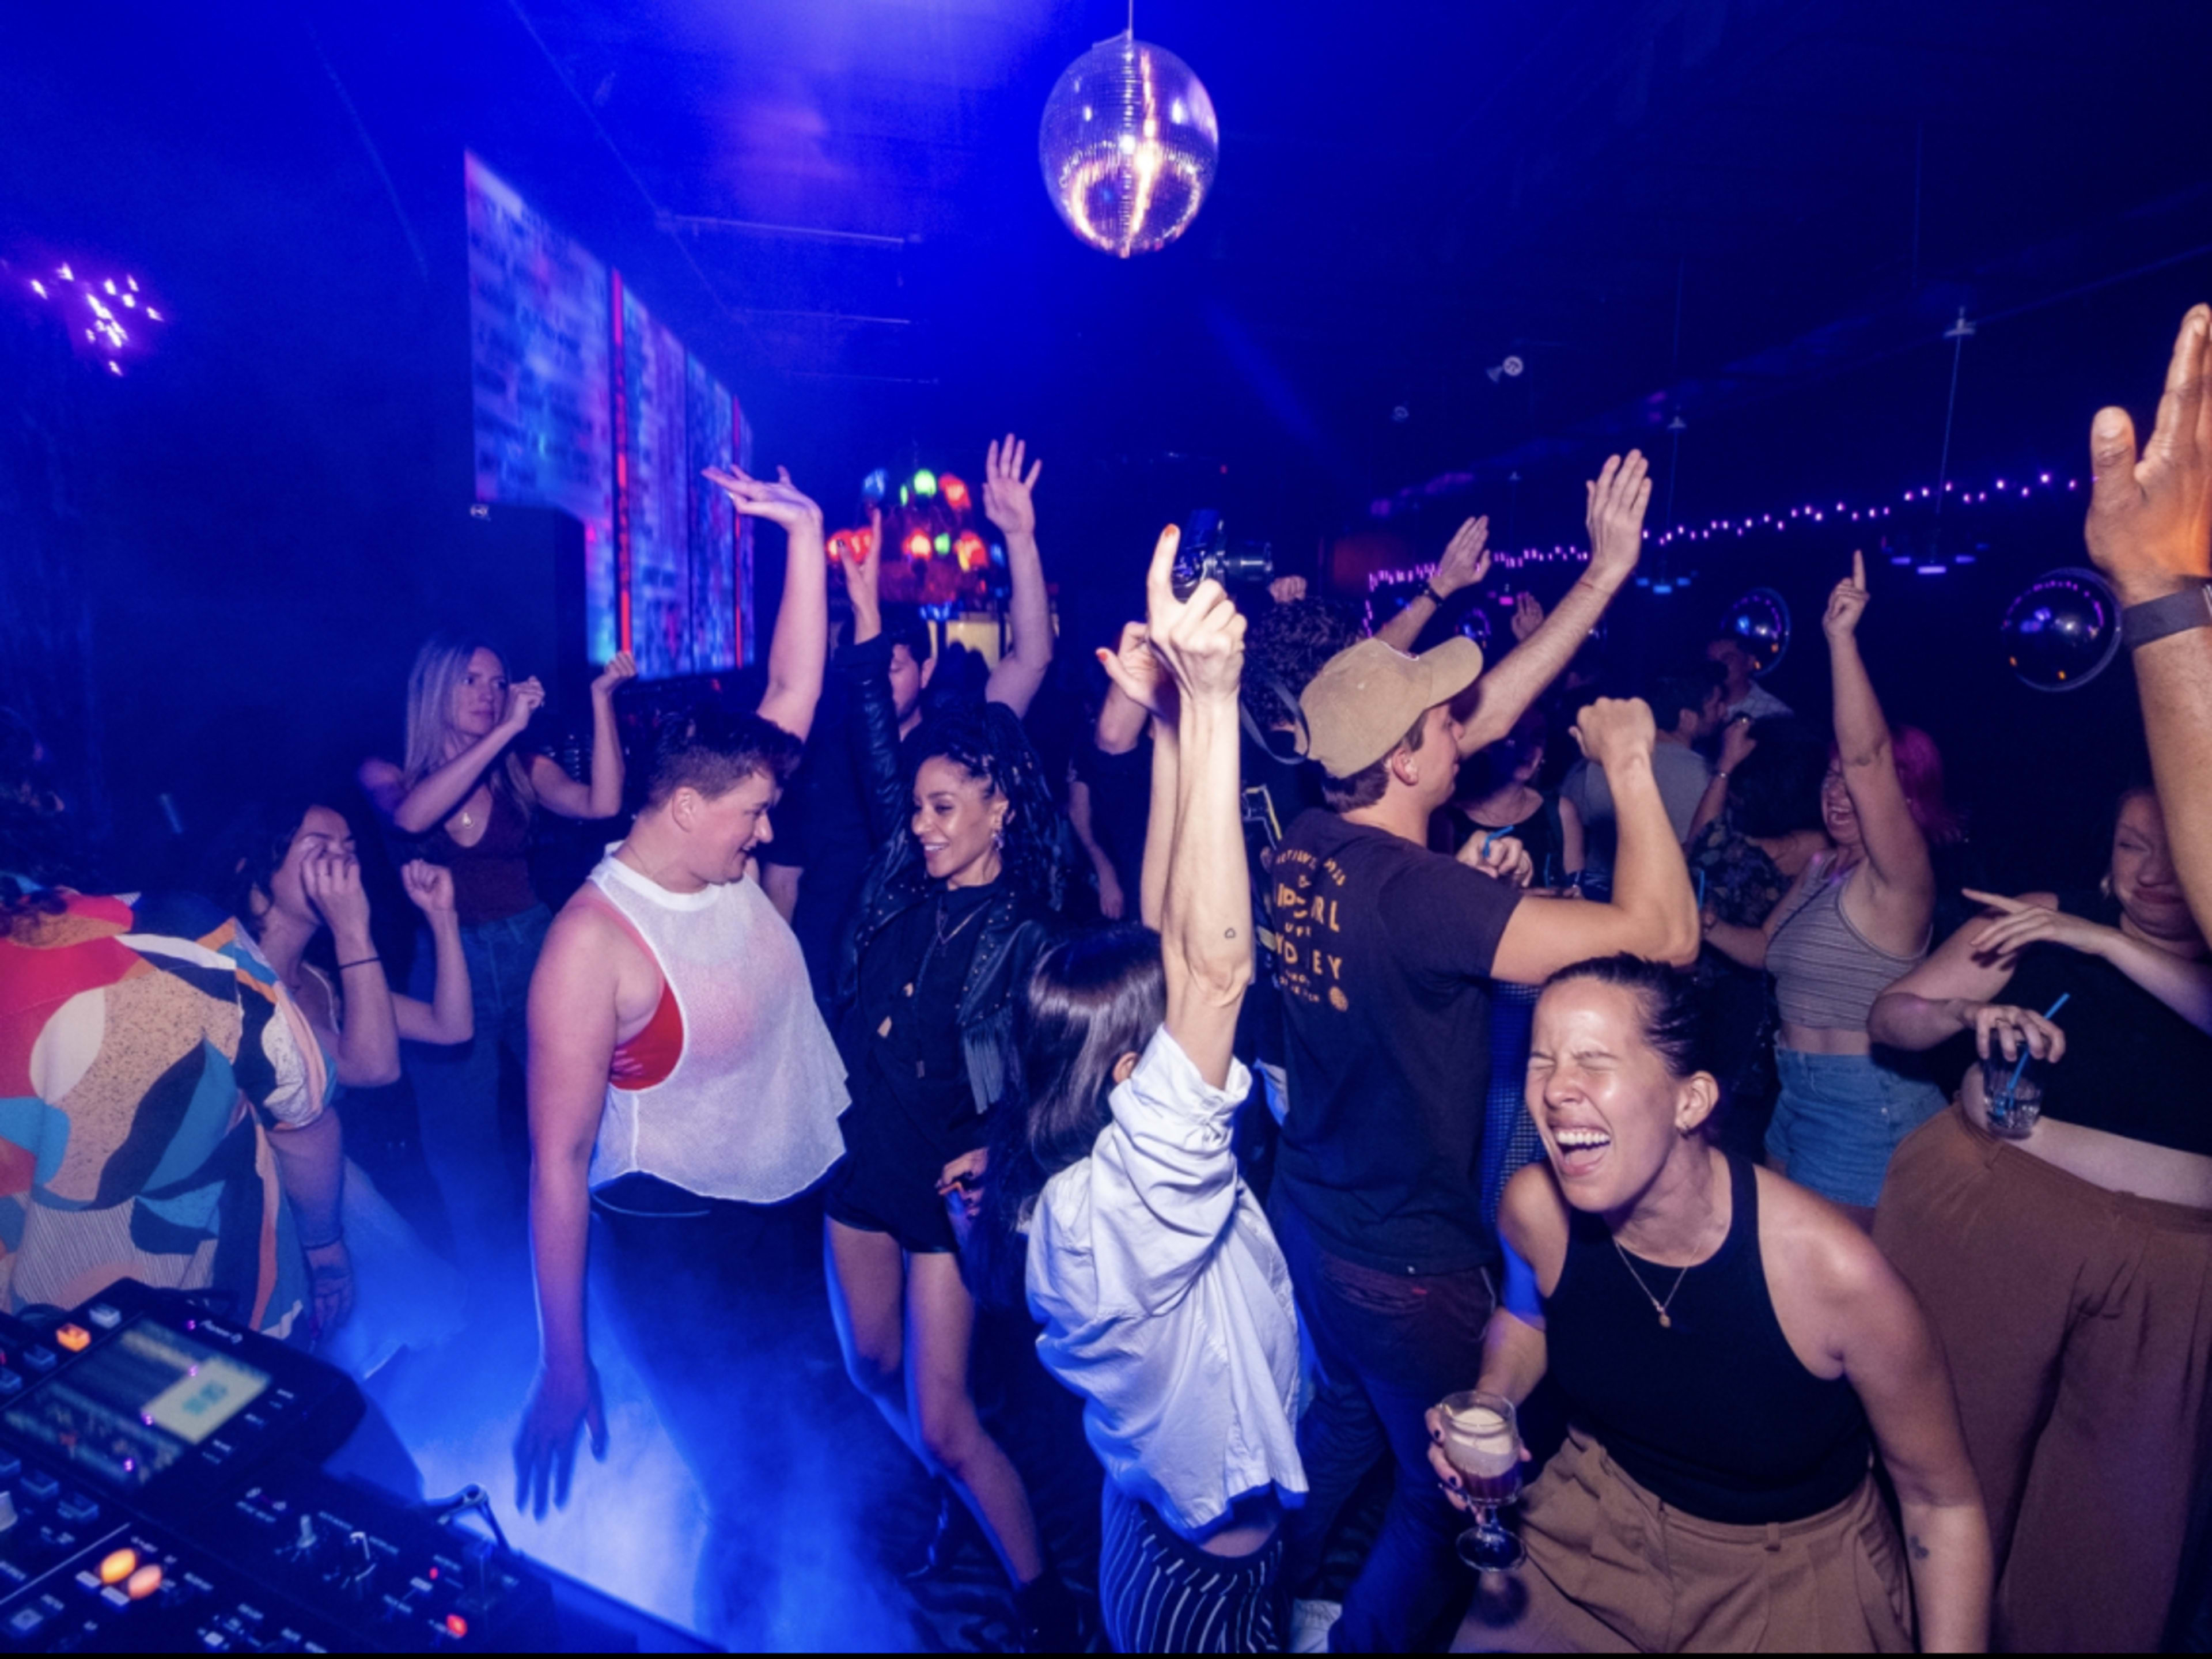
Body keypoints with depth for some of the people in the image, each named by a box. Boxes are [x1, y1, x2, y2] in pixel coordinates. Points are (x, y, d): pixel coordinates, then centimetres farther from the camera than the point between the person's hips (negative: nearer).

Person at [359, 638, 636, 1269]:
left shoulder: (523, 770, 1)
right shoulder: (385, 775, -2)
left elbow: (601, 803, -16)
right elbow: (410, 817, -25)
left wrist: (601, 698, -21)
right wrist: (504, 731, -28)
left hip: (534, 953, 1)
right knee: (465, 1149, 11)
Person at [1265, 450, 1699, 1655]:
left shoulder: (1304, 847, -8)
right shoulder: (1415, 891, -33)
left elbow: (1491, 713, 2)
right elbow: (1662, 935, -35)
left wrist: (1604, 573, 0)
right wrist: (1629, 762, -23)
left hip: (1309, 1214, 8)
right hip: (1408, 1263, -8)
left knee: (1344, 1413, 34)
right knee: (1445, 1488, 21)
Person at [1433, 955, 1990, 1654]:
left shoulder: (1830, 1270, -30)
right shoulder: (1535, 1207, -21)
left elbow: (1943, 1499, -13)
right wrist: (1486, 1404, -13)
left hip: (1789, 1573, -2)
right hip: (1598, 1524, 3)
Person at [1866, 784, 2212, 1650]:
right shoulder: (2041, 919, 2)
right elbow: (1889, 1015, 1)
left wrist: (2111, 944, -22)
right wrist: (1967, 1011, -17)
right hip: (1989, 1204, -1)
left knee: (2124, 1490, 12)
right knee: (1952, 1431, 6)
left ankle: (2065, 1634, 34)